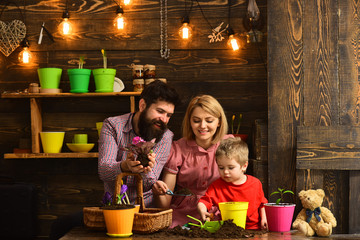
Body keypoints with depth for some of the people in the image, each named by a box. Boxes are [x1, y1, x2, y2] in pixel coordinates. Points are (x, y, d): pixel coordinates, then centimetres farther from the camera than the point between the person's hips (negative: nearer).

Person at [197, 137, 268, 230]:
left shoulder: (255, 183, 5)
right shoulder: (216, 186, 1)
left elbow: (262, 204, 18)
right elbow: (204, 201, -7)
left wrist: (264, 219, 5)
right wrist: (202, 210, -29)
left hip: (254, 228, -1)